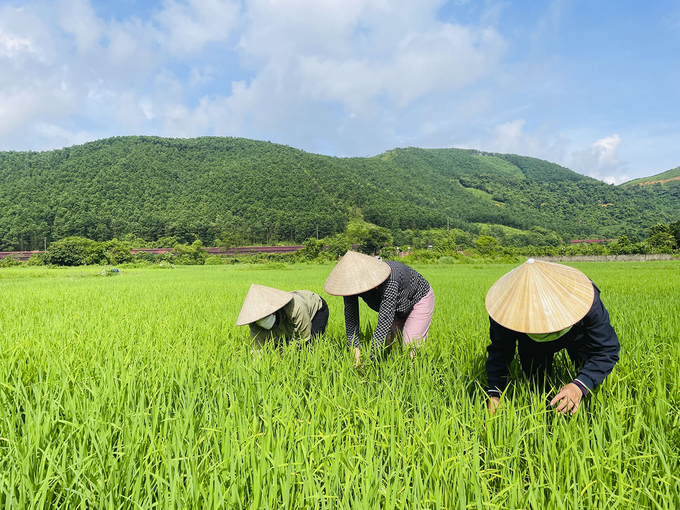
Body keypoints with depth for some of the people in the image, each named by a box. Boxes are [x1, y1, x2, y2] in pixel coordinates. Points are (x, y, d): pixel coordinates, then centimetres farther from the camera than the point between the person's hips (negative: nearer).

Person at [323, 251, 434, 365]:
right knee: (386, 342, -1)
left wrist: (370, 358, -44)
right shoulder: (352, 283, -25)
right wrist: (355, 347, -31)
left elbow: (384, 321, -45)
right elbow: (350, 315, -21)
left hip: (420, 299, -6)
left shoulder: (390, 282, -44)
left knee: (410, 350, -12)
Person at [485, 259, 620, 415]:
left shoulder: (584, 298, -44)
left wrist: (580, 386, -53)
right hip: (532, 343, 0)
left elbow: (606, 351, -36)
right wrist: (494, 393, -41)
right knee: (537, 382, 0)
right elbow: (499, 352, -27)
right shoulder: (506, 307, -41)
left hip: (578, 337, 0)